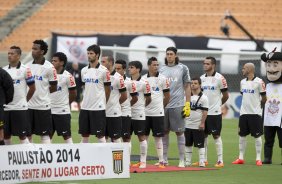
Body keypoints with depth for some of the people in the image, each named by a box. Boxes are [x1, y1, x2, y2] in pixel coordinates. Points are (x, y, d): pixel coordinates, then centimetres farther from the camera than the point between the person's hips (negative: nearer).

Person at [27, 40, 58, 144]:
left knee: (45, 135, 0)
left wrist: (42, 93, 1)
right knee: (27, 134, 8)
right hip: (28, 105, 5)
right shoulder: (28, 66, 7)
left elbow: (53, 88, -4)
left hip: (43, 106, -5)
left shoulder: (49, 67, -8)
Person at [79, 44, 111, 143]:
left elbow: (107, 89, -1)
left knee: (100, 135, -3)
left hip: (98, 108, -6)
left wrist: (103, 103, 5)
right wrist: (86, 100, 14)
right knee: (84, 134, 7)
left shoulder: (103, 70, -7)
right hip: (85, 107, 6)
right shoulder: (84, 70, 10)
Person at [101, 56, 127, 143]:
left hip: (114, 113, -6)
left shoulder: (118, 77, -9)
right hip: (102, 113, 6)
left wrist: (115, 103, 8)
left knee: (116, 138, 0)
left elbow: (124, 96, -4)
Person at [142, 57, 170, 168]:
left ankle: (161, 161, 1)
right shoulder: (143, 79, 6)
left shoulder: (162, 79, 0)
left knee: (158, 137, -1)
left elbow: (167, 96, 6)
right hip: (145, 112, 2)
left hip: (158, 113, -2)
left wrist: (161, 106, 10)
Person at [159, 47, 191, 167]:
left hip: (177, 106, -3)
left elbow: (187, 87, 3)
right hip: (163, 105, 3)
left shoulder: (182, 68, 3)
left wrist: (187, 105, -4)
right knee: (164, 132, 7)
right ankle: (164, 159, 14)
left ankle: (182, 160, 2)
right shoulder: (162, 70, 11)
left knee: (179, 132, -1)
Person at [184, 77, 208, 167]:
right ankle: (187, 162, 17)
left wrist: (202, 123, -14)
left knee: (200, 145, -3)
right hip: (187, 125, 5)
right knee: (188, 144, 9)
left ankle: (202, 162, 0)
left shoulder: (203, 97, -5)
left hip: (198, 126, -5)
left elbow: (205, 112, -8)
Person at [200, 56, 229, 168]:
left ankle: (220, 160, -1)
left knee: (216, 135, -4)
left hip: (215, 112, -6)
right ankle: (204, 159, 17)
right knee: (203, 135, 9)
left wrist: (218, 104, 7)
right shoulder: (202, 78, 10)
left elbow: (226, 96, -2)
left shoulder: (219, 78, -7)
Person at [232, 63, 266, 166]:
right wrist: (247, 106, 13)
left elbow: (264, 98, -4)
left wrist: (258, 106, 6)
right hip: (243, 113, 6)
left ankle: (258, 159, 5)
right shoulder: (243, 82, 9)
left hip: (255, 113, -6)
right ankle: (241, 158, 13)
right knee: (242, 135, 7)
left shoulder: (259, 82, -10)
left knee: (257, 136, 0)